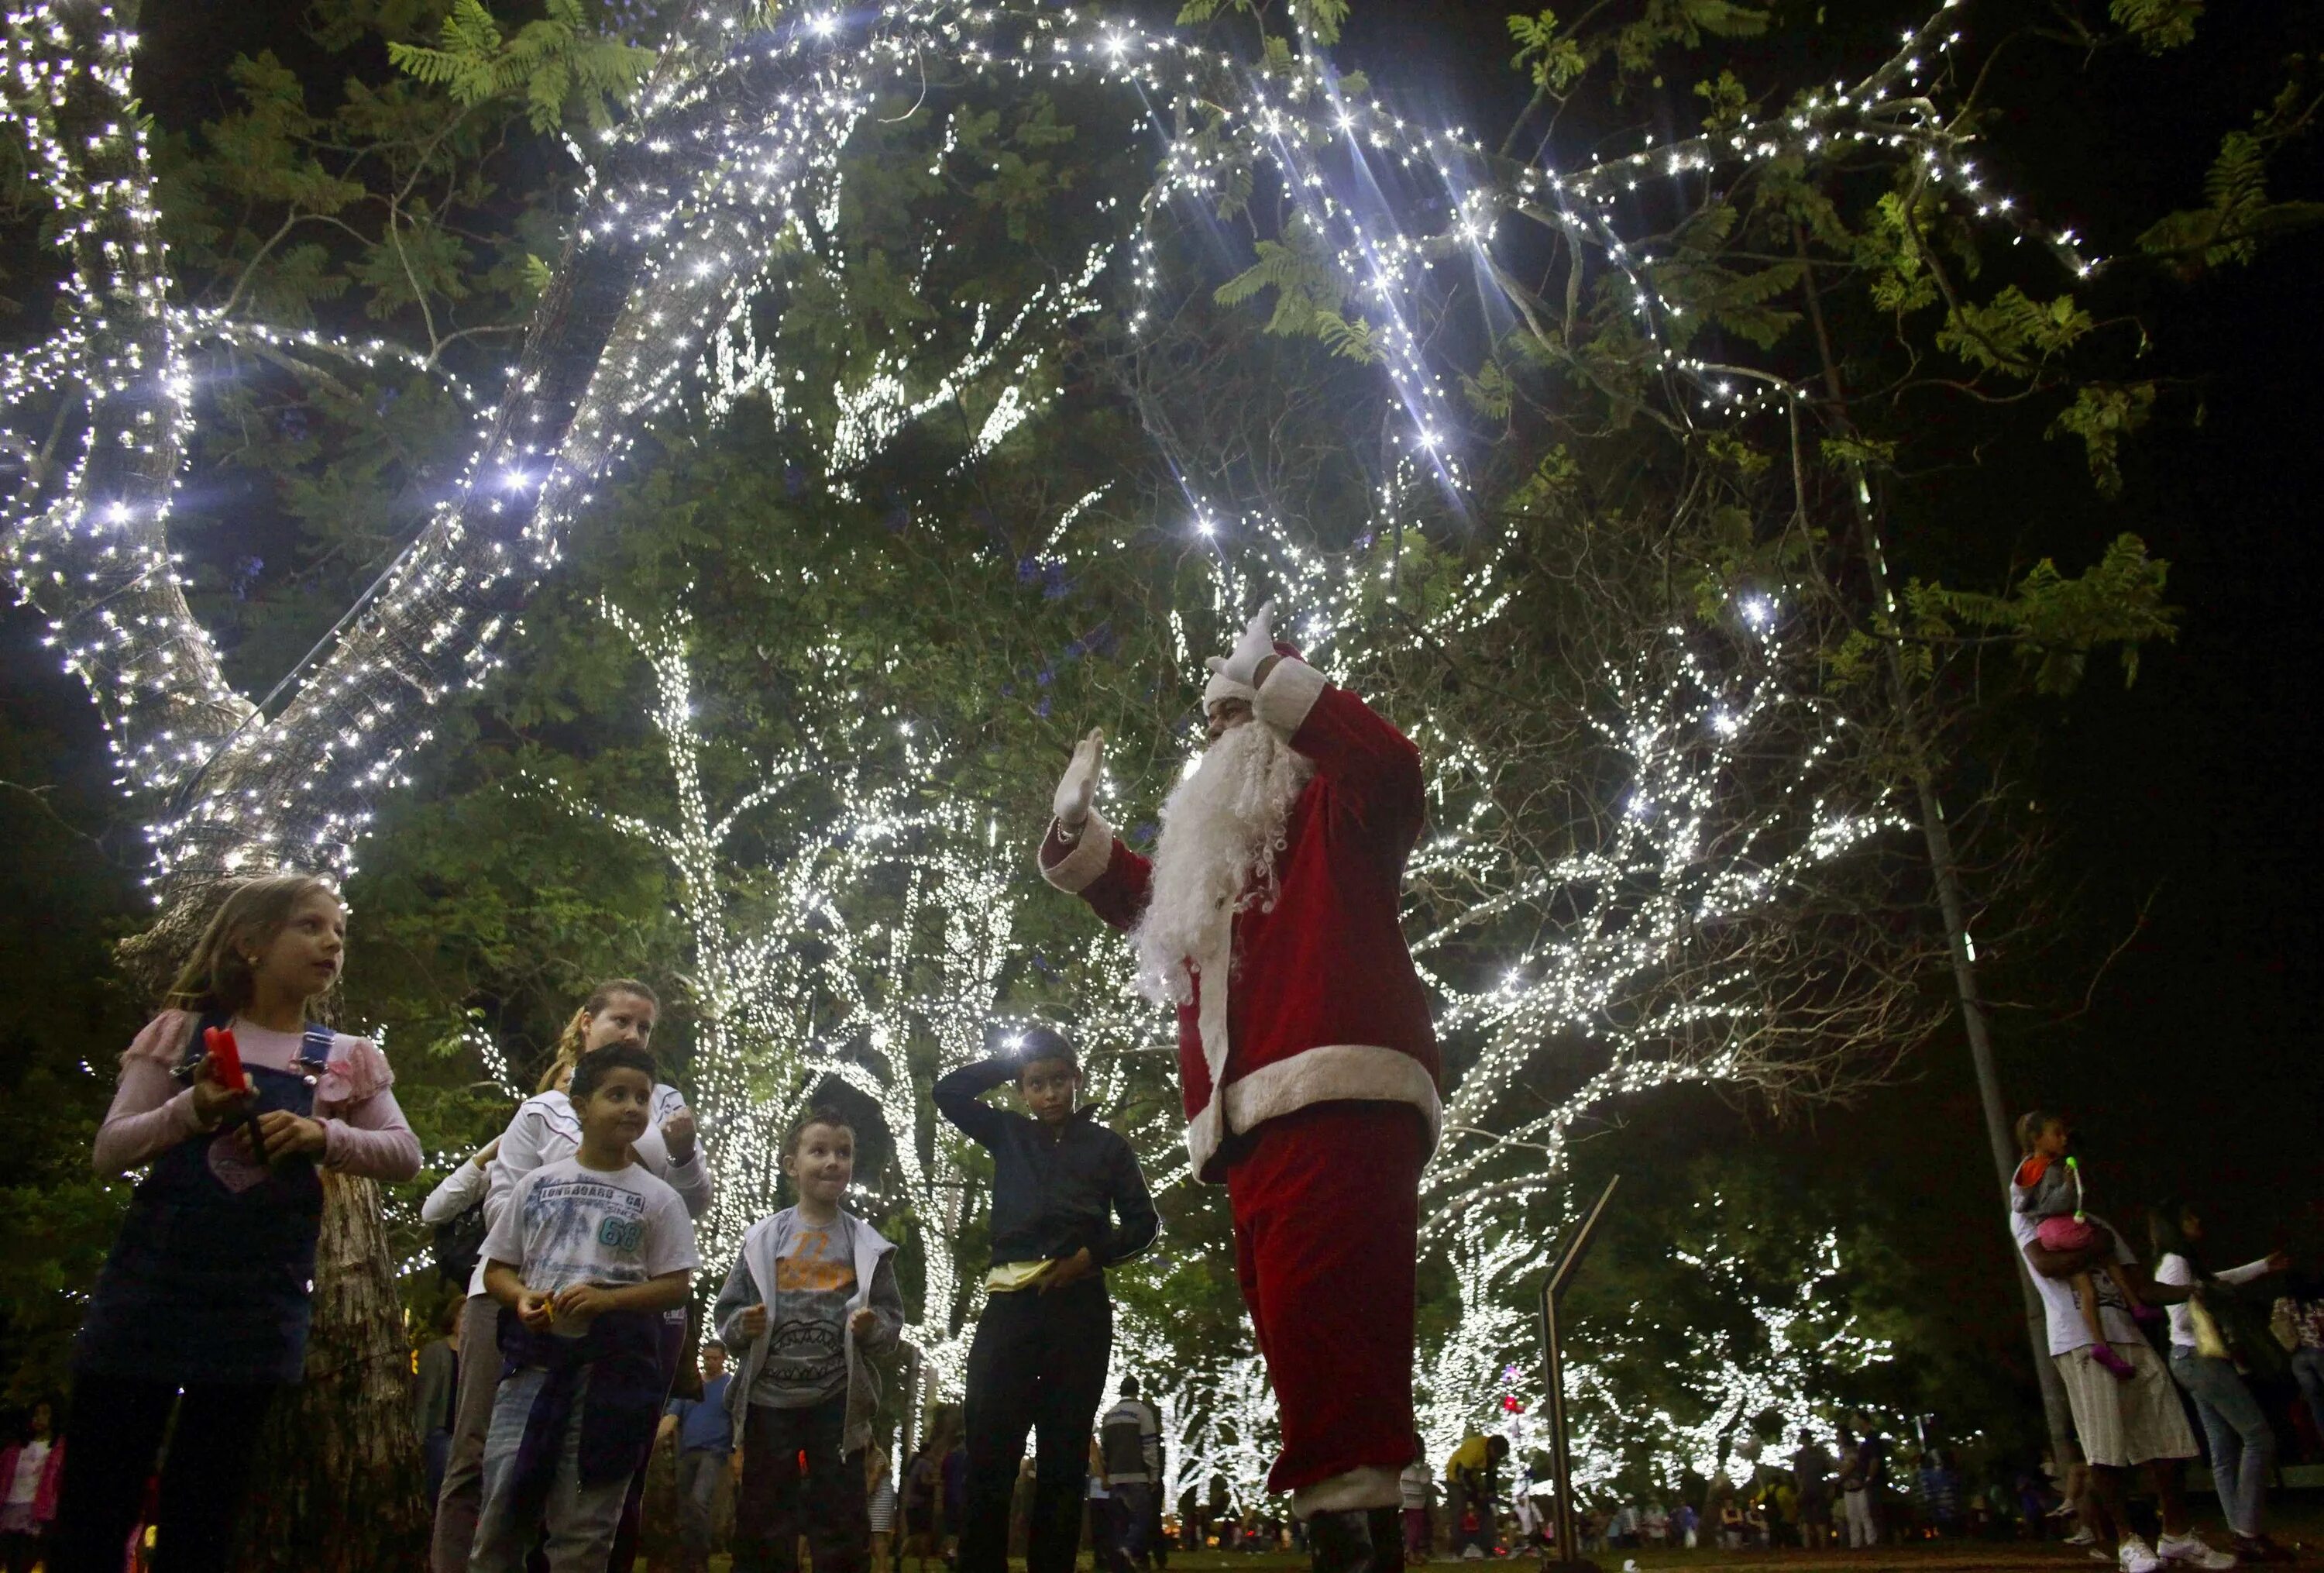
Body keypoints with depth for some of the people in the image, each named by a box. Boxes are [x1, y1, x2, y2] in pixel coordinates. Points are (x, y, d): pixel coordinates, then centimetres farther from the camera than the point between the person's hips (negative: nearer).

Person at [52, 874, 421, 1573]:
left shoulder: (345, 1060, 6)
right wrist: (191, 1110, -18)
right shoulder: (183, 1032, 3)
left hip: (262, 1299, 1)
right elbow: (110, 1152, 0)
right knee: (92, 1506, 3)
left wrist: (325, 1135, -16)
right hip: (151, 1279, -1)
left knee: (201, 1515, 8)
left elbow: (406, 1154, 1)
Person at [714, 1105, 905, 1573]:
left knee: (841, 1521, 5)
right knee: (763, 1523, 7)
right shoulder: (763, 1238, 3)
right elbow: (725, 1311, 5)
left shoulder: (868, 1246, 3)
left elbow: (893, 1320, 5)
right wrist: (742, 1327, -16)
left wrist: (873, 1327, -16)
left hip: (838, 1400, 0)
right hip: (768, 1398, 0)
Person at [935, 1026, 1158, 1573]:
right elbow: (949, 1092, 10)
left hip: (1079, 1306, -1)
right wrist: (1012, 1058, 9)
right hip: (1011, 1302, 1)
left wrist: (1090, 1255, -8)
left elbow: (1143, 1222, 8)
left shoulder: (1106, 1145, 11)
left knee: (1064, 1454, 1)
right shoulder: (1009, 1134, 16)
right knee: (989, 1450, -8)